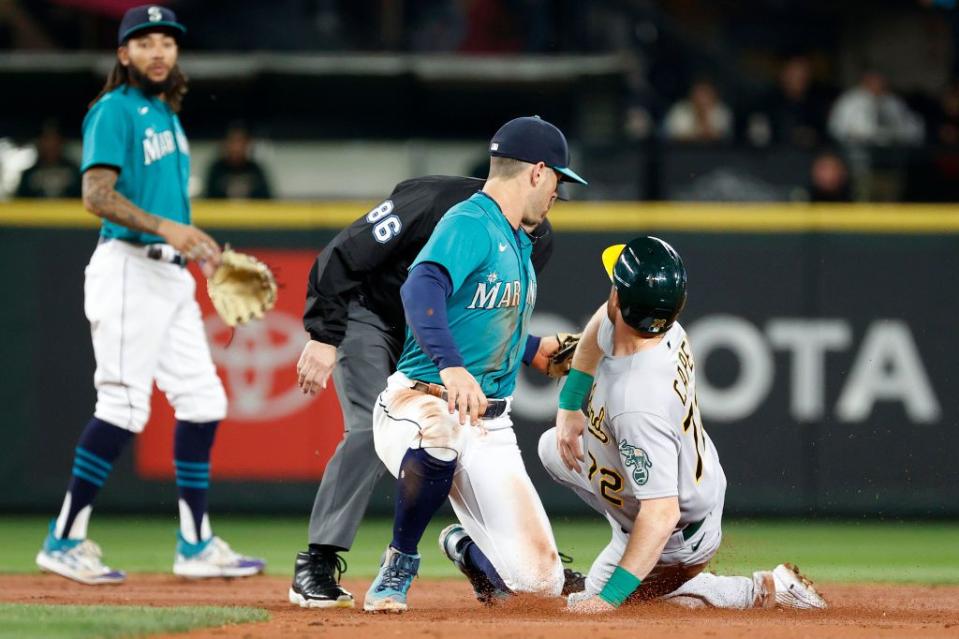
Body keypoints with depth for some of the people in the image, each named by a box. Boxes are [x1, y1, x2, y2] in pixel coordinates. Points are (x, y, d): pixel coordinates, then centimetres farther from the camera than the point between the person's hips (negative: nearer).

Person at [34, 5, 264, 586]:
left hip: (172, 275, 9)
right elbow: (97, 194, -19)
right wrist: (162, 226, -30)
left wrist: (196, 244, 16)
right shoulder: (115, 111, -8)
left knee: (202, 401, 7)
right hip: (129, 268, -9)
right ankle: (65, 541, -7)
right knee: (123, 404, -12)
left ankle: (196, 546, 12)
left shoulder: (168, 116, 20)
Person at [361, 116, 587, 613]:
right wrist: (451, 366, -44)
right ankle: (397, 569, -20)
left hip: (490, 427, 8)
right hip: (420, 401, -7)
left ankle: (466, 548, 30)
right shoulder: (470, 224, -10)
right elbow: (423, 288, -29)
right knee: (440, 434, -46)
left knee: (540, 578, -6)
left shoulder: (518, 244, 20)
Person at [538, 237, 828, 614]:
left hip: (677, 535, -8)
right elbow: (603, 323, 6)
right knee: (555, 448, 24)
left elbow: (662, 514, -44)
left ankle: (764, 591, 6)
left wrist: (609, 596, -43)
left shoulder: (638, 404, -45)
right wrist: (570, 405, 0)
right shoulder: (667, 330, -20)